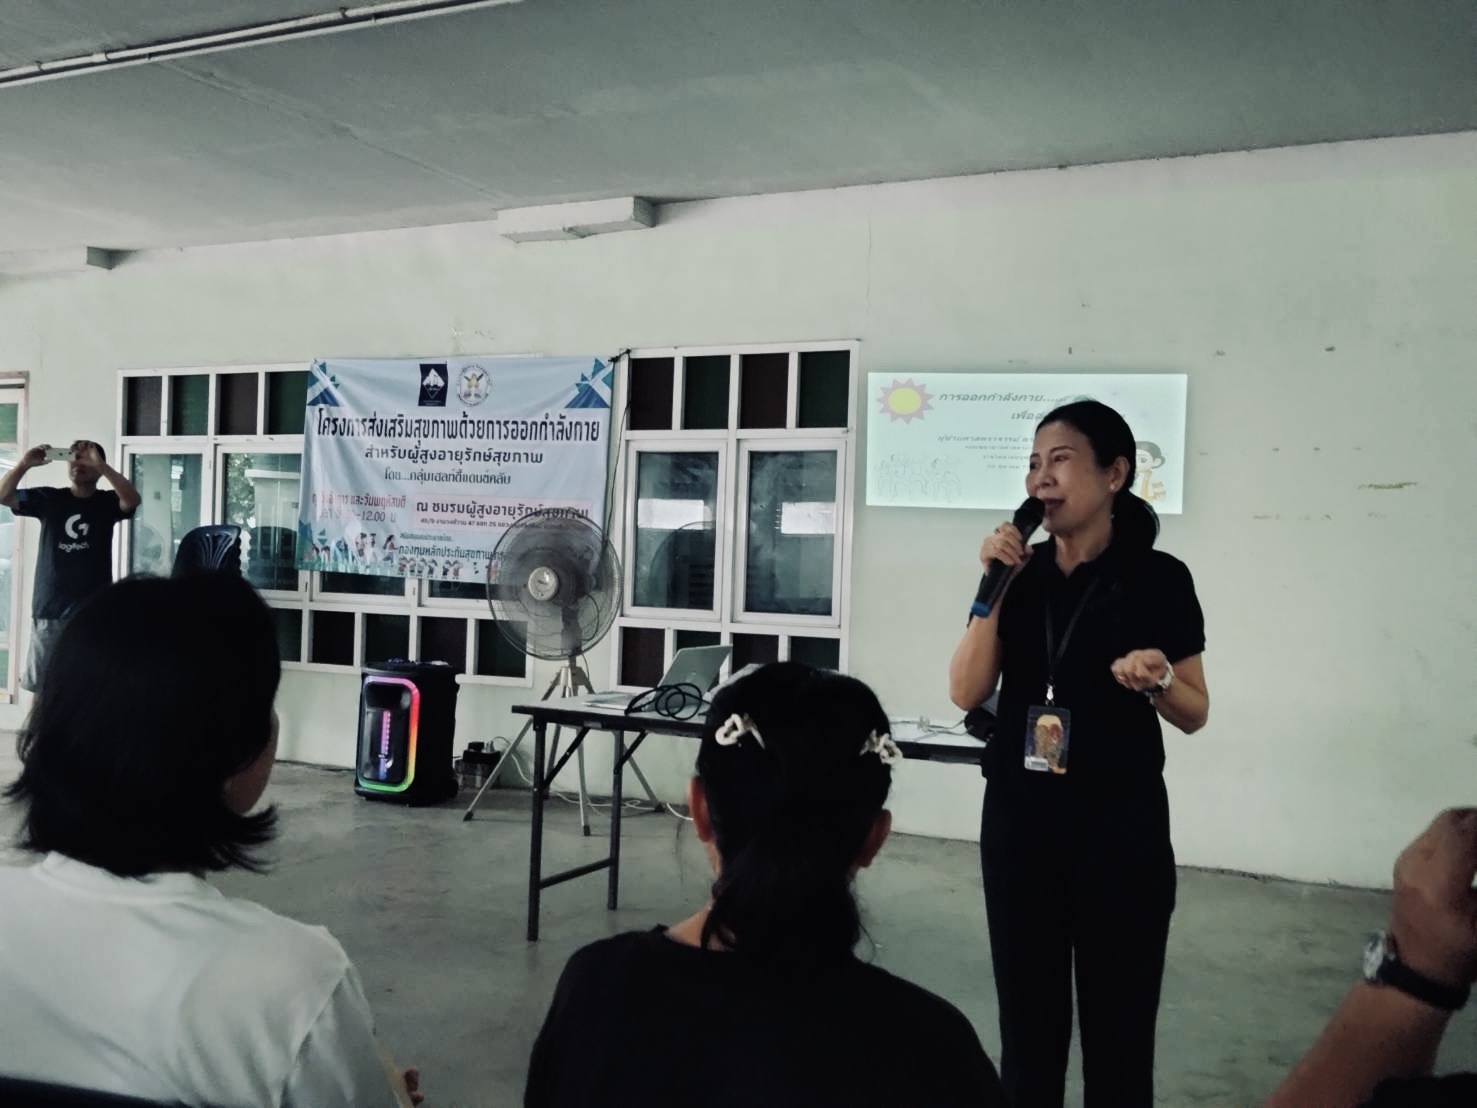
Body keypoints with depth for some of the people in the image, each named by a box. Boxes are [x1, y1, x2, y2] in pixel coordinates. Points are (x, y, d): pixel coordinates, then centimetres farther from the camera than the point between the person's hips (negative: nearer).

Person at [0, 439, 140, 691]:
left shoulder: (107, 502, 3)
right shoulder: (49, 499, 7)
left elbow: (132, 500, -18)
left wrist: (99, 464, -25)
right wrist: (24, 464, -18)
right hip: (48, 611, 2)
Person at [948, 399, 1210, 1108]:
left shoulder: (1159, 579, -6)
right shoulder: (1021, 573, 3)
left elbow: (1194, 714, 0)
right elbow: (966, 693, -4)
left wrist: (1156, 681, -22)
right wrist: (991, 589, -12)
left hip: (1120, 827, -3)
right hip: (1018, 821, 3)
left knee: (1117, 1025, 6)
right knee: (1026, 1018, 12)